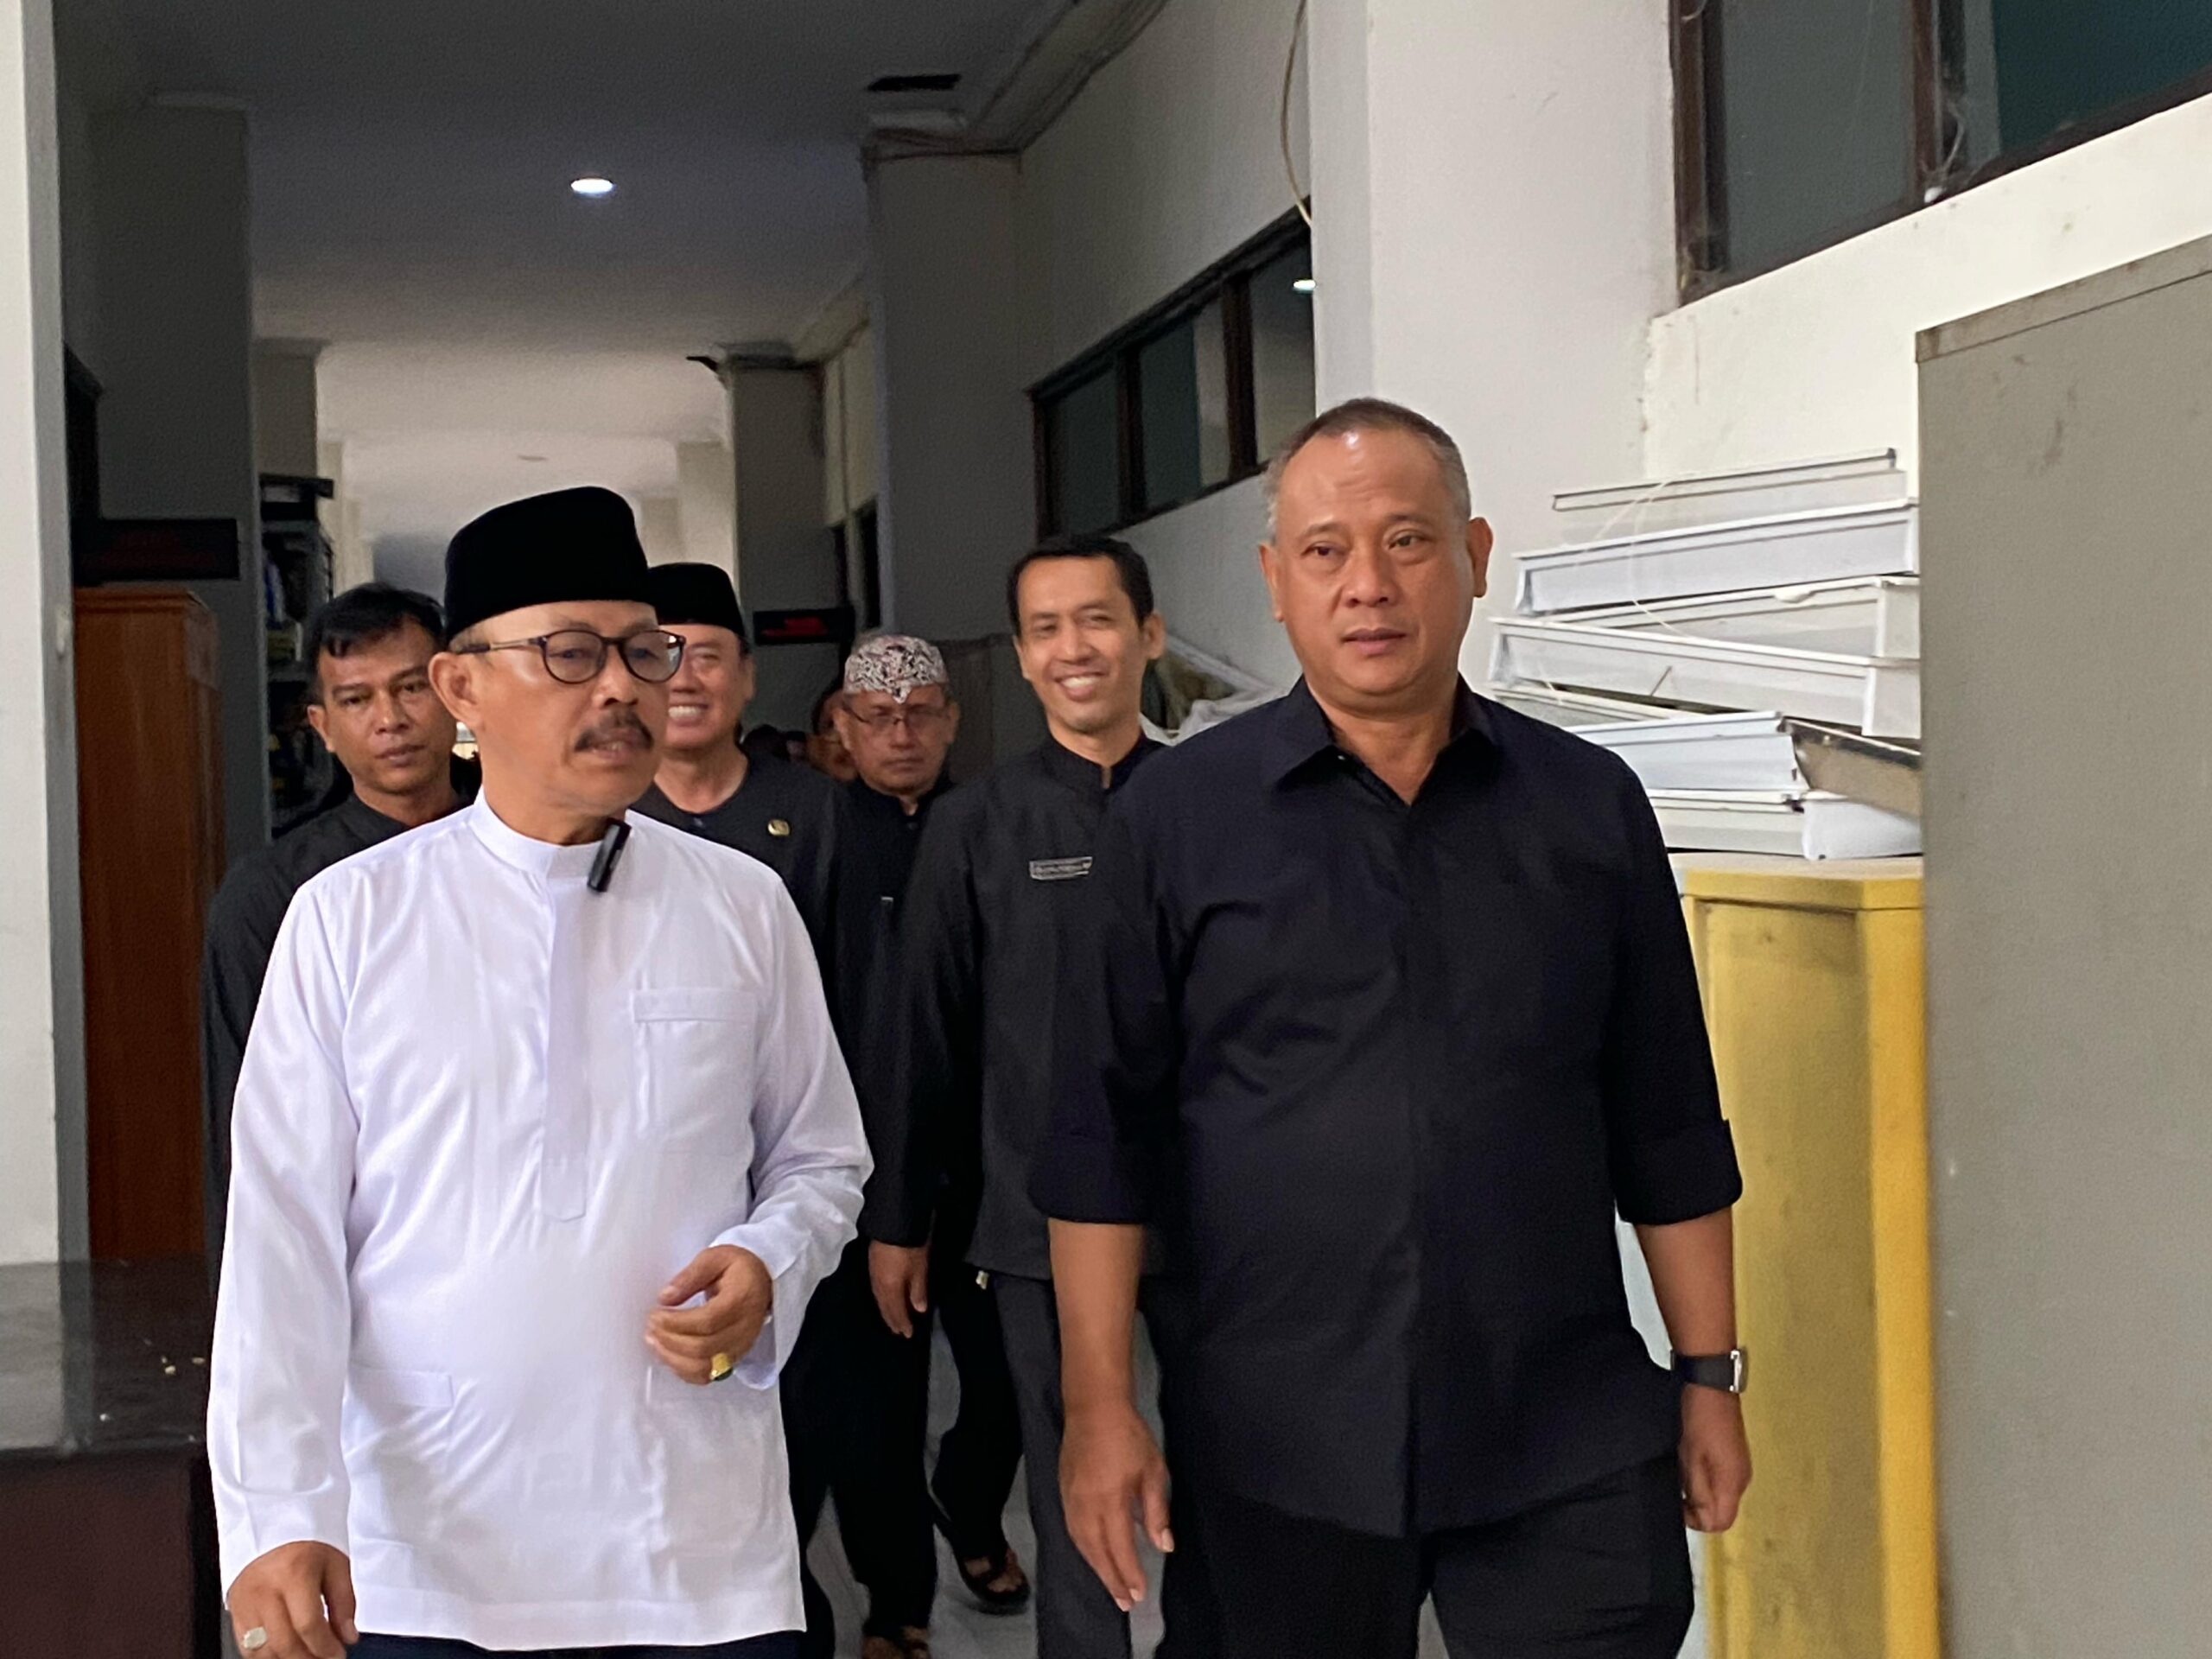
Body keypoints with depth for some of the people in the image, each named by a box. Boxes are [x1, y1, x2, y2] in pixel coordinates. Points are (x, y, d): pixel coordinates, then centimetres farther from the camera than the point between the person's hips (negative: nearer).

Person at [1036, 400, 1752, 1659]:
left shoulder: (1592, 806, 3)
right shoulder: (1178, 819, -1)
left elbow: (1668, 1122, 8)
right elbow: (1108, 1127, -1)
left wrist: (1710, 1376, 8)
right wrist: (1101, 1404, -5)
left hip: (1574, 1456, 1)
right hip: (1286, 1454, -1)